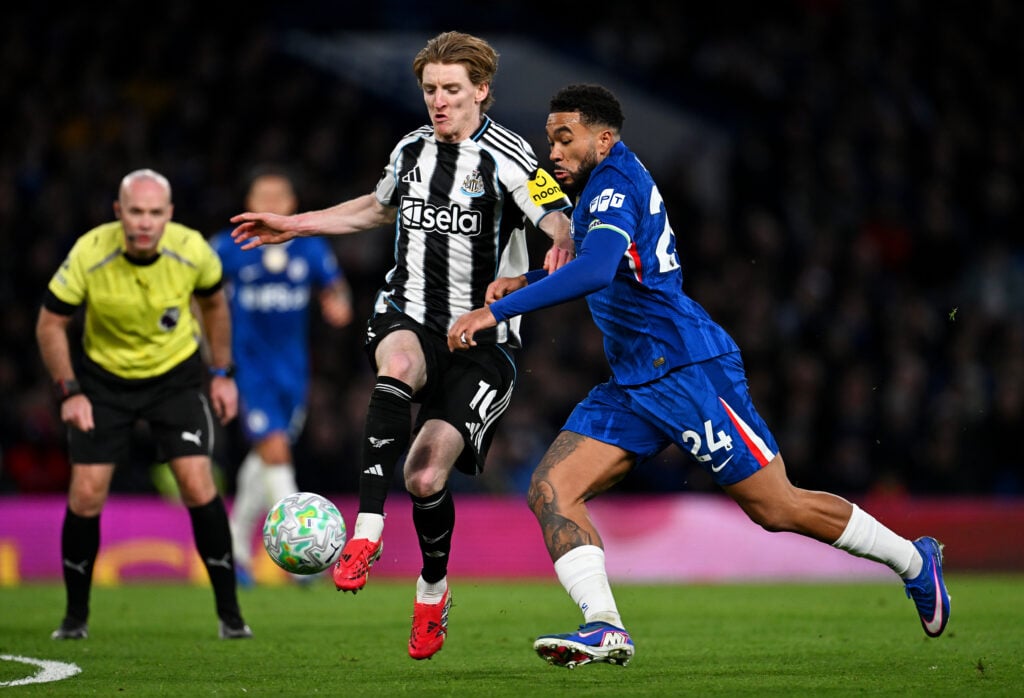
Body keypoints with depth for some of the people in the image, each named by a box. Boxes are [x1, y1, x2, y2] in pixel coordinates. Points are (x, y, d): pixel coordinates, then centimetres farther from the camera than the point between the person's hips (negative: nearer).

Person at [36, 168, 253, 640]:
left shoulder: (192, 251, -19)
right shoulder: (89, 255, -24)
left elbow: (213, 302, 3)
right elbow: (50, 324, -11)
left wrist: (223, 374, 4)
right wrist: (69, 391, -17)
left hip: (177, 373, 0)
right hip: (103, 376, 0)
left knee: (197, 485, -13)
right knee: (86, 494, -7)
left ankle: (229, 613, -1)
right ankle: (75, 616, 11)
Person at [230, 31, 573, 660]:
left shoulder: (506, 157, -7)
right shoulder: (411, 151, 10)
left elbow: (562, 222, -20)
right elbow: (380, 208, 32)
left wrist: (563, 248, -44)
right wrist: (292, 226, 32)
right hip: (410, 318, 3)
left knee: (426, 476, -13)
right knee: (400, 365, -36)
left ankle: (433, 590, 18)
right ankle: (368, 532, -39)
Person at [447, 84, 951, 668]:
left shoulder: (617, 181, -13)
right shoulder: (598, 188, 16)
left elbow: (594, 272, -31)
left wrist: (496, 310, -33)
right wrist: (524, 283, 19)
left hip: (689, 368, -10)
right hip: (631, 387, 10)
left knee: (778, 509, -3)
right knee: (550, 489, -8)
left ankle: (915, 560, 16)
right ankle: (605, 628, -17)